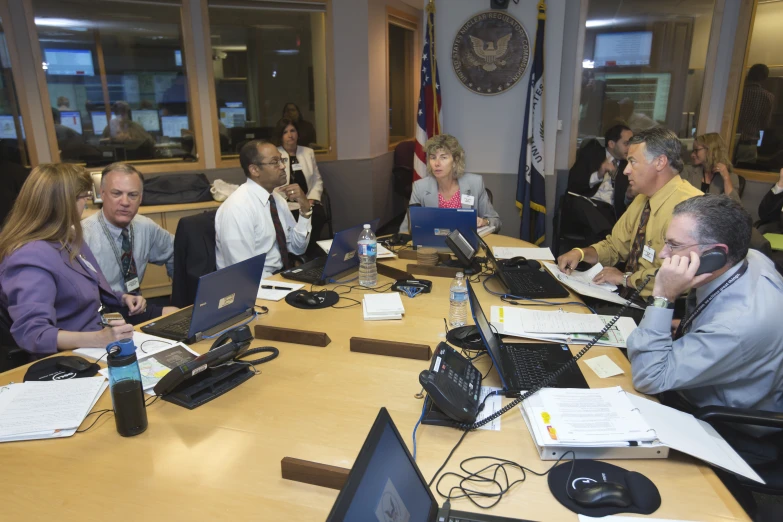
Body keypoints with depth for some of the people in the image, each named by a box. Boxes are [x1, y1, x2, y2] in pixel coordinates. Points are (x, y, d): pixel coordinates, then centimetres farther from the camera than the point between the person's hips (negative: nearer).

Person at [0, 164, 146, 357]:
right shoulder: (31, 257, -23)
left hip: (101, 332, 9)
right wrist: (99, 339, -42)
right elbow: (31, 333, -31)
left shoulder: (66, 238, 5)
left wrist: (123, 298, 3)